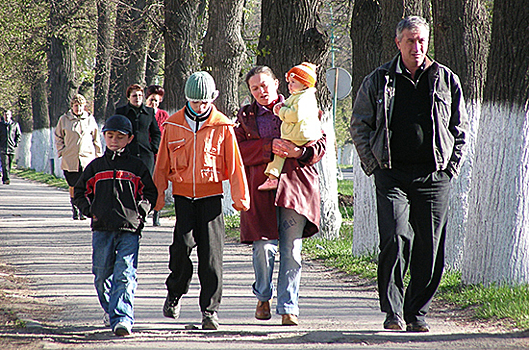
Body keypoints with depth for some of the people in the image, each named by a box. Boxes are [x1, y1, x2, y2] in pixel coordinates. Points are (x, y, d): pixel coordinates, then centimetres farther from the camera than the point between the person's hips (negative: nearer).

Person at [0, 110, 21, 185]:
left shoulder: (15, 124, 9)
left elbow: (19, 135, 14)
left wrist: (16, 143, 1)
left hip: (12, 148, 2)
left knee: (9, 164, 6)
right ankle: (6, 179, -22)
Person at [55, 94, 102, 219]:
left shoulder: (90, 119, 7)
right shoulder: (64, 119, 4)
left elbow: (96, 139, 15)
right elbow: (58, 136, 13)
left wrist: (98, 155, 12)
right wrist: (61, 151, 3)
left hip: (87, 158, 0)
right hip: (70, 159, 0)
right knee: (73, 186, 4)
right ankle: (75, 210, 17)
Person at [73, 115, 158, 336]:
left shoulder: (137, 167, 8)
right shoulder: (96, 167, 12)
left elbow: (150, 193, 14)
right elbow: (79, 193, 18)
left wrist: (140, 211, -2)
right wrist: (90, 210, 3)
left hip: (129, 228, -2)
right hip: (102, 228, 2)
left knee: (125, 275, -13)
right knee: (102, 274, 7)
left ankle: (122, 318, -22)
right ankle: (109, 309, 32)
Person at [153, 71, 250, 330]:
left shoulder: (222, 126, 0)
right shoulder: (172, 125, 5)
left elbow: (234, 163, 2)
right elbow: (162, 163, 11)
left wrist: (240, 197, 1)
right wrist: (158, 196, 10)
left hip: (211, 194, -1)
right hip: (183, 194, 1)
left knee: (211, 251, -5)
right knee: (183, 243, -11)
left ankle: (210, 309, 0)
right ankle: (175, 293, 15)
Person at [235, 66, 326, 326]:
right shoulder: (246, 116, 14)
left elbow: (320, 144, 8)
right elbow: (238, 150, 0)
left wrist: (300, 152, -12)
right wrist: (269, 146, -14)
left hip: (295, 185, 0)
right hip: (261, 187, 0)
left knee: (291, 250, -2)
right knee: (263, 246, -7)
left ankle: (288, 308, 5)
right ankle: (263, 297, 20)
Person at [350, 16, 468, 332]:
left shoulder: (446, 80, 10)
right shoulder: (378, 81, 7)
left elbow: (461, 128, 14)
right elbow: (359, 125, 12)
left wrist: (451, 167, 5)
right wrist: (373, 165, 2)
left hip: (434, 176, 1)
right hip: (392, 175, -1)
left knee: (429, 248, 0)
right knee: (396, 239, -14)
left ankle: (418, 313, 11)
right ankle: (393, 311, -7)